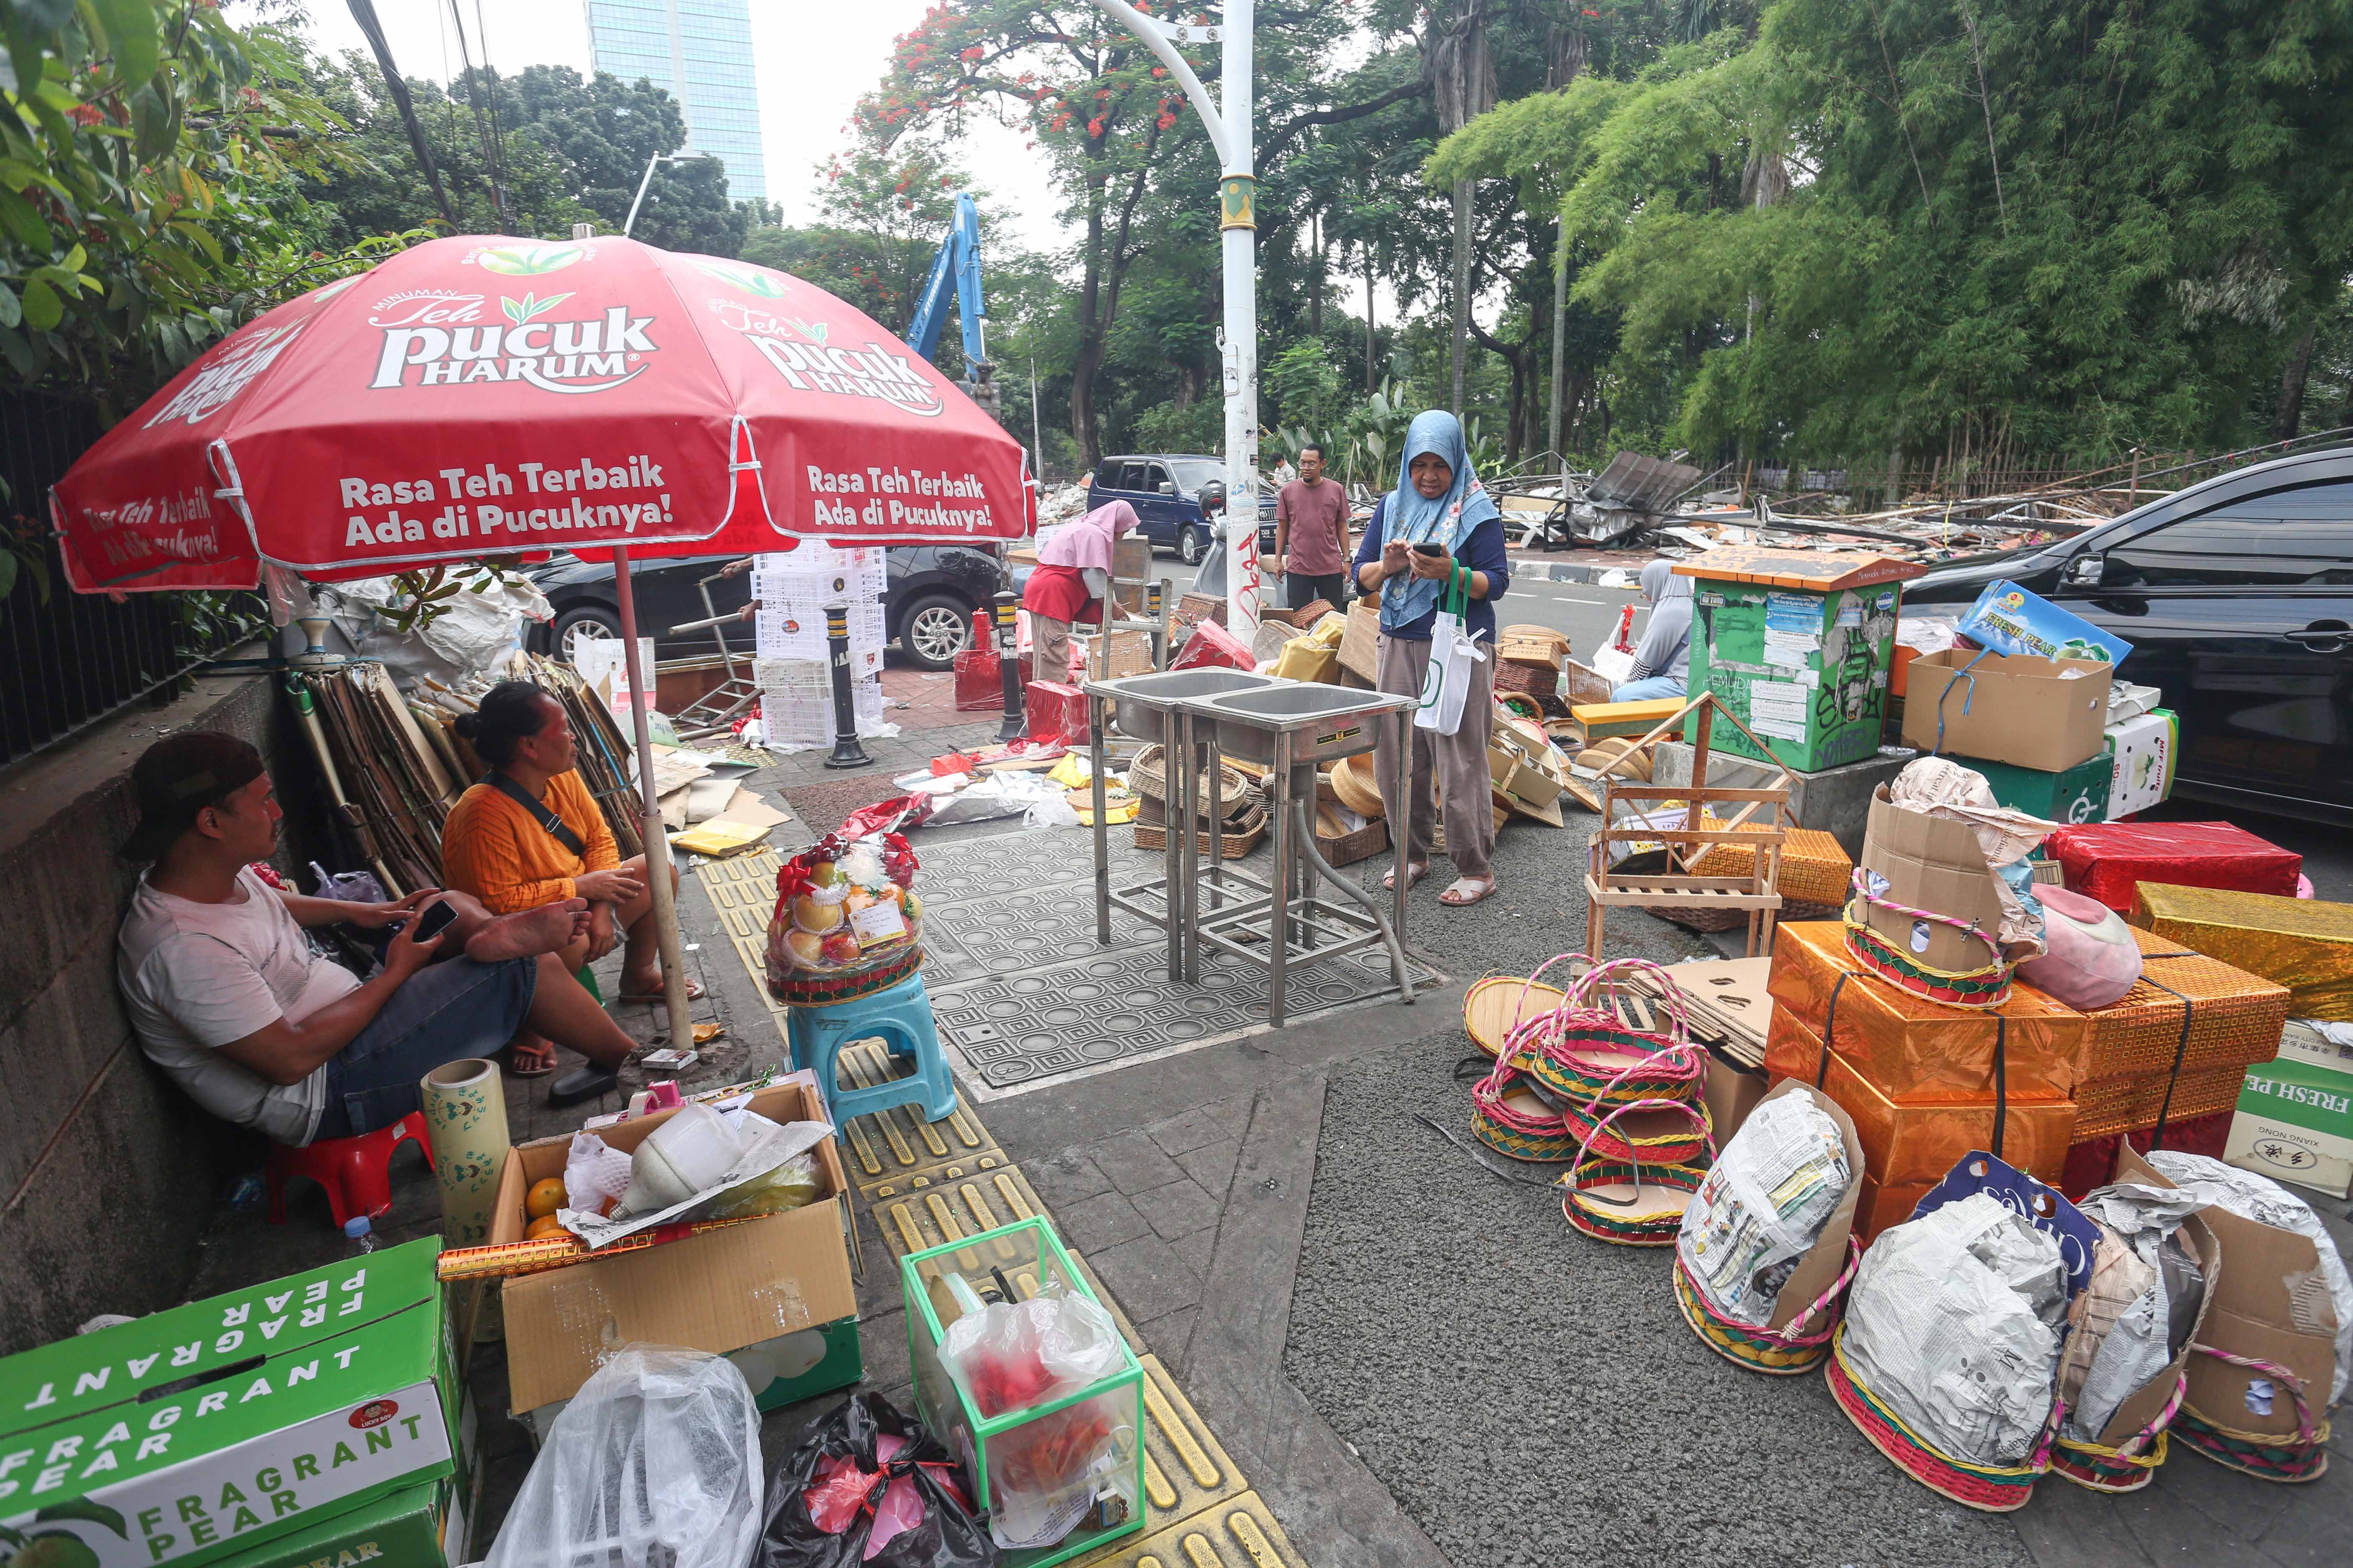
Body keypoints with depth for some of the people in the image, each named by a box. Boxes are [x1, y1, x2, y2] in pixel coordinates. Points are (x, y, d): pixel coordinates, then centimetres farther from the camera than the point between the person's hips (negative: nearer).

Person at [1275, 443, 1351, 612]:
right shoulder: (1288, 491, 3)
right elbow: (1282, 527, 8)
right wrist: (1278, 560, 5)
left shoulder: (1337, 490, 3)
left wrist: (1346, 560, 5)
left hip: (1331, 567, 0)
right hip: (1297, 568, 0)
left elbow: (1342, 527, 7)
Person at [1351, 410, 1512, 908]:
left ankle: (1476, 869, 8)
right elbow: (1362, 575, 10)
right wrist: (1386, 566, -12)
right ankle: (1412, 854, 22)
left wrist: (1451, 572, -23)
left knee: (1460, 759, -4)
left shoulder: (1477, 512, -1)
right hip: (1398, 645, 5)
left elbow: (1497, 582, -6)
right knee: (1395, 753, 6)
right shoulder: (1392, 506, 12)